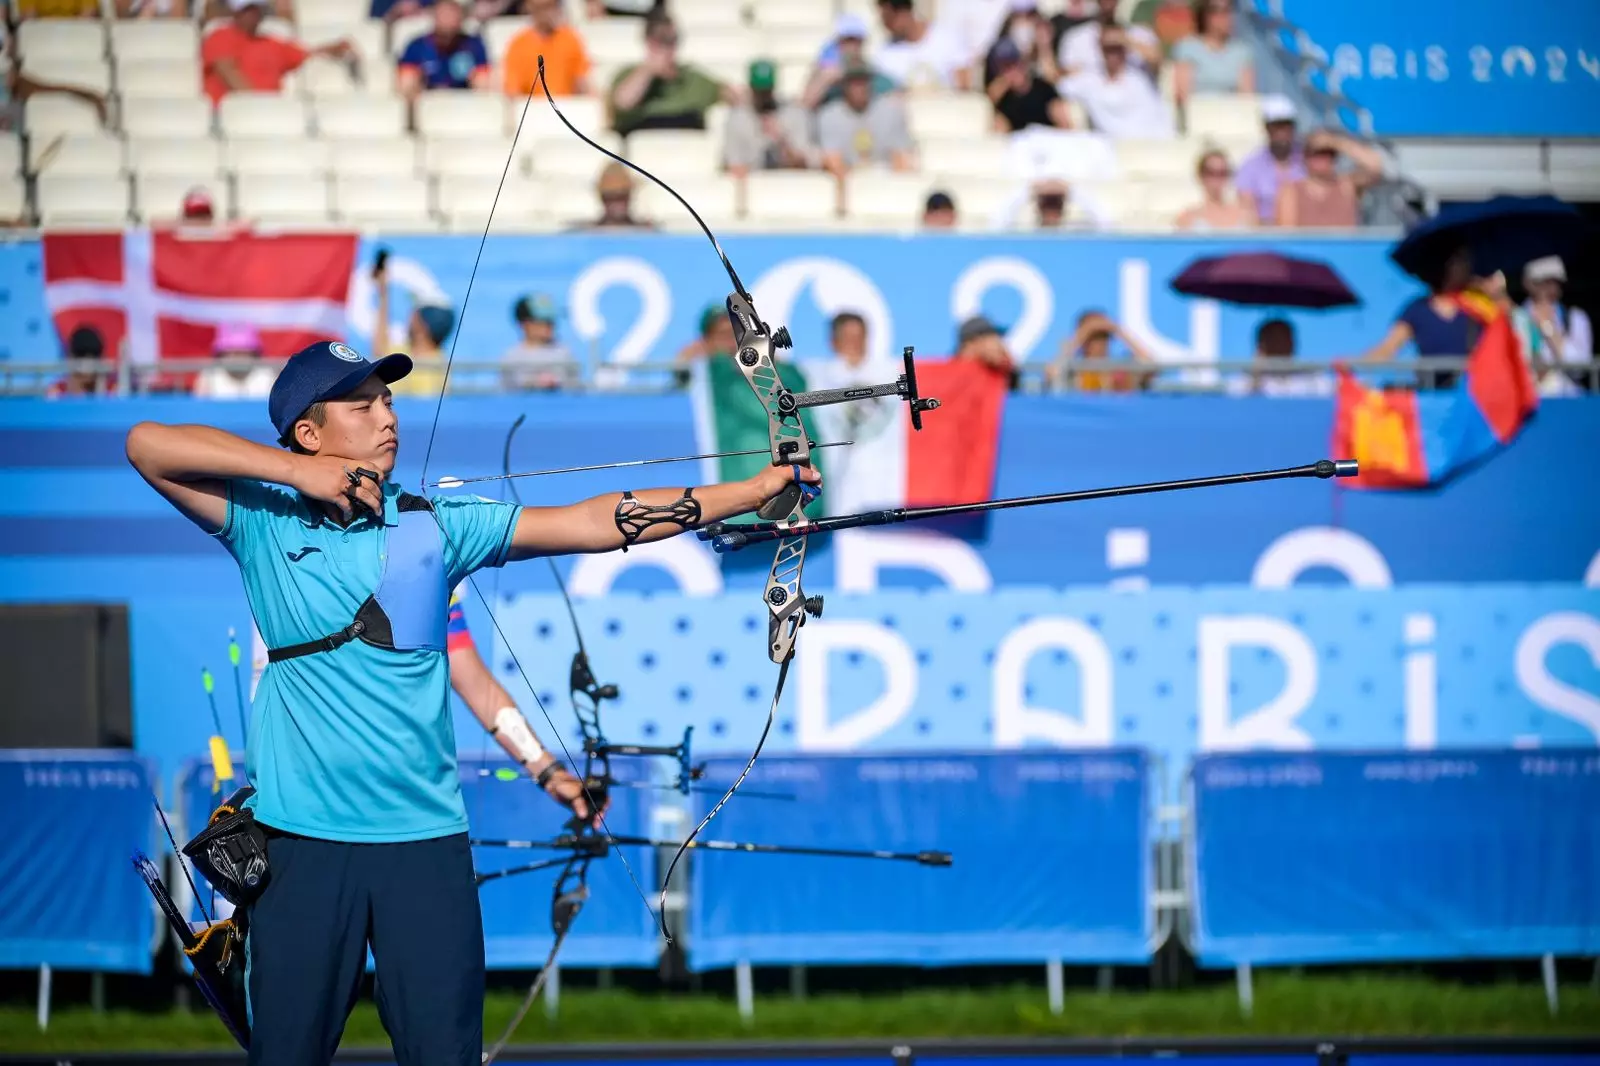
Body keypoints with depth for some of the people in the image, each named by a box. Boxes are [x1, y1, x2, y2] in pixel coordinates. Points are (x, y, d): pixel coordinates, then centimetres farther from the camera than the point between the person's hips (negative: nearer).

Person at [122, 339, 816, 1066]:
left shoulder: (433, 523, 5)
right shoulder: (263, 523, 0)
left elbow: (588, 523, 1)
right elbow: (148, 445, -9)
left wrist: (748, 493, -6)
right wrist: (294, 472, -13)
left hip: (425, 839, 2)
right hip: (302, 840, -2)